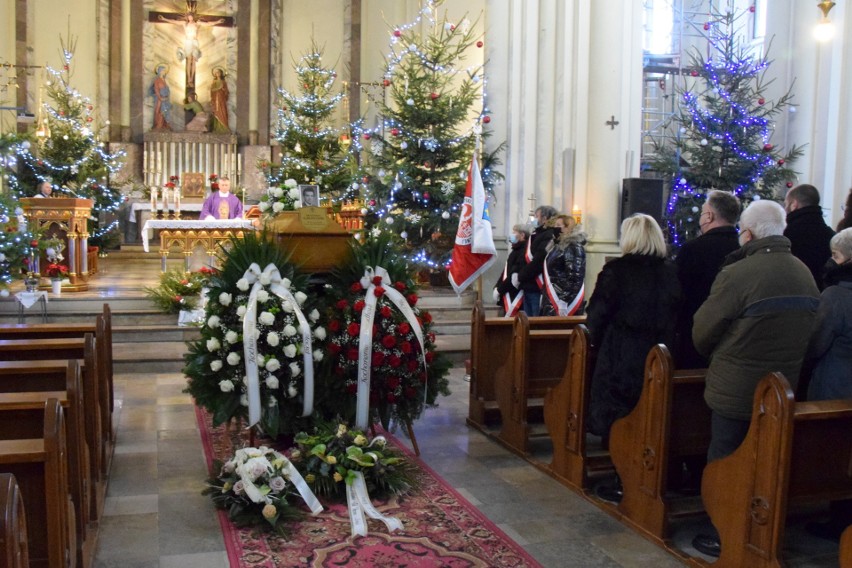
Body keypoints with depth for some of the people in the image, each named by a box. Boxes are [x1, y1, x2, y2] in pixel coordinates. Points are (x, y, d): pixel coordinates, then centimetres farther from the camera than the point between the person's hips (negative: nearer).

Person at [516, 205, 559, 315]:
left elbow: (538, 262, -18)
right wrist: (518, 275, 4)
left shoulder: (549, 237, -11)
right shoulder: (535, 235, 17)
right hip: (528, 287, 9)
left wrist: (520, 278, -8)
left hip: (538, 289, -9)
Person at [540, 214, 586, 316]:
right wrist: (544, 299, 16)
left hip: (564, 303, -9)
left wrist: (564, 303, -24)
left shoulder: (575, 247, -12)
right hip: (551, 302, 9)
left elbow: (574, 277, -20)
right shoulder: (557, 245, 17)